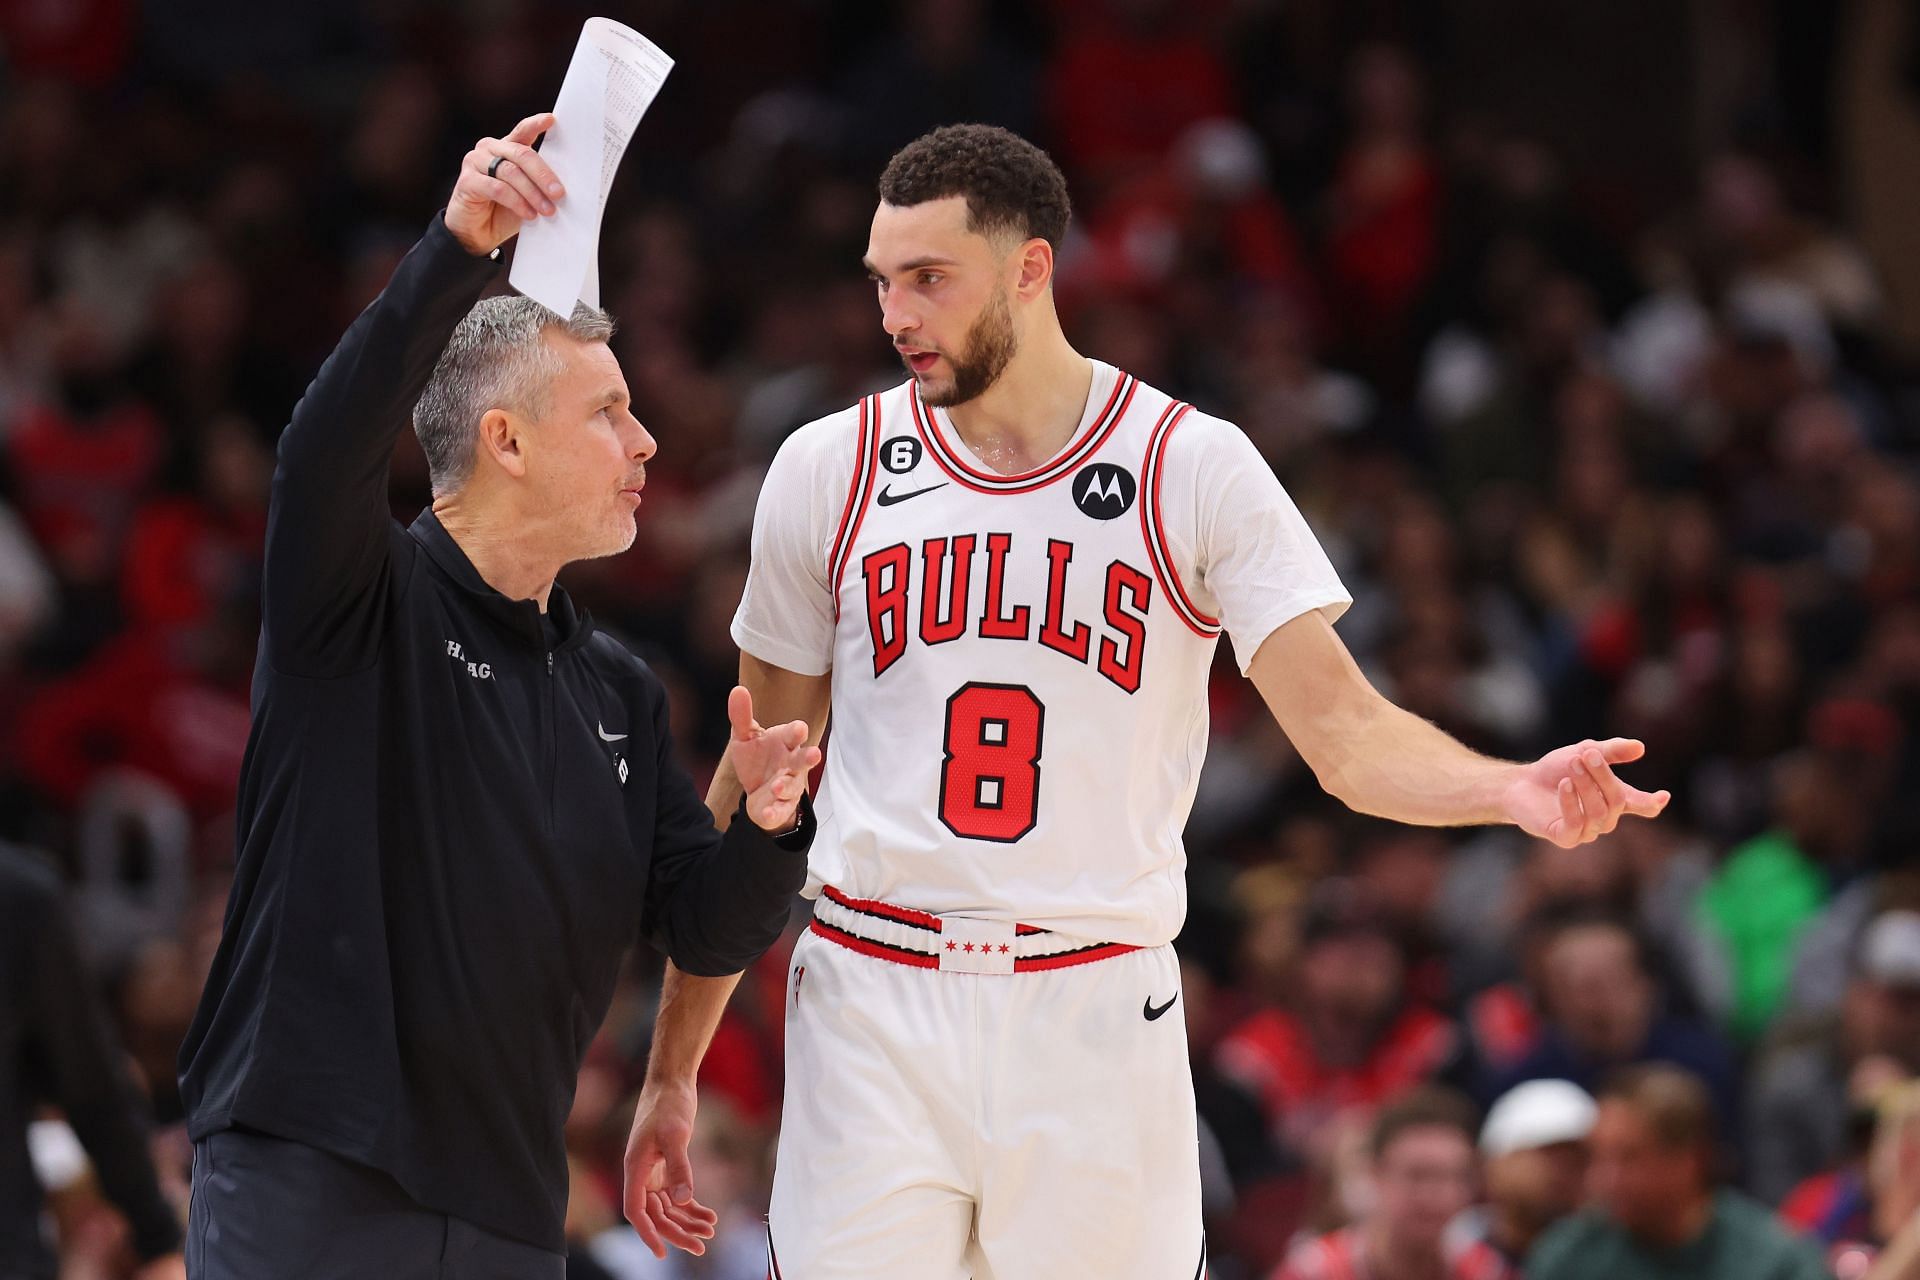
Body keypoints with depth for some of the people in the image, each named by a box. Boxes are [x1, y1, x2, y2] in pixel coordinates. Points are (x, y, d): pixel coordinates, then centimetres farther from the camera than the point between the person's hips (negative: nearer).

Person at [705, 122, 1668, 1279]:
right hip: (875, 1007, 1)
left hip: (1097, 1009, -1)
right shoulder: (831, 469, 5)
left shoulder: (1194, 467, 0)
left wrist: (1517, 793, -24)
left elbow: (1347, 732, -3)